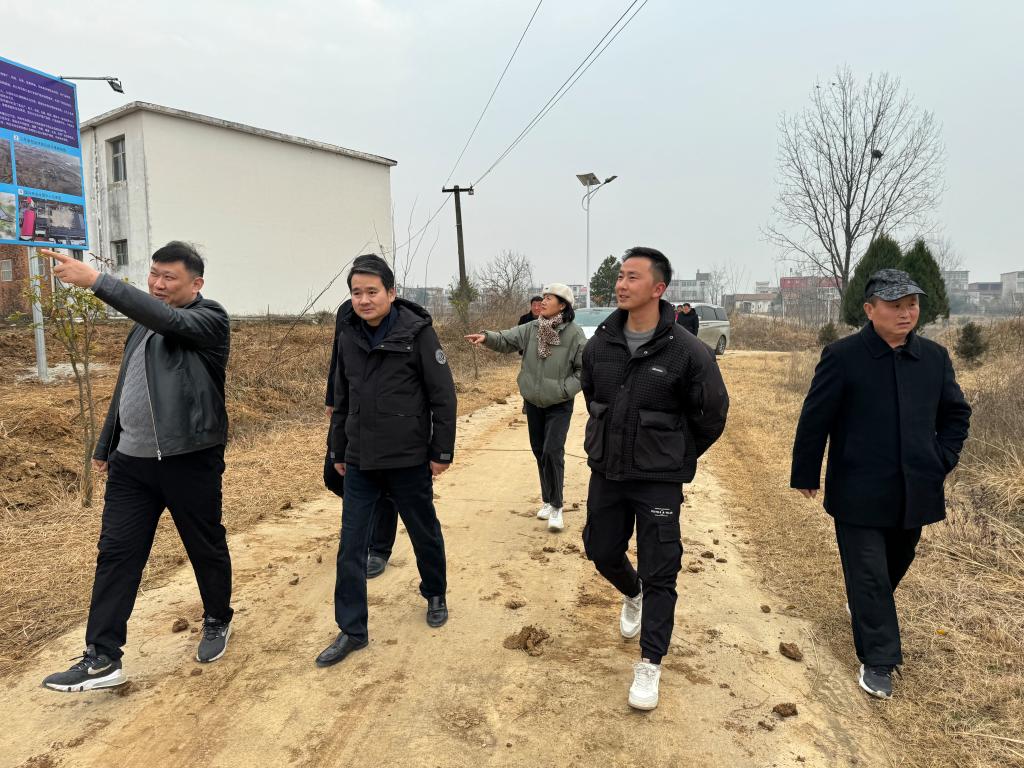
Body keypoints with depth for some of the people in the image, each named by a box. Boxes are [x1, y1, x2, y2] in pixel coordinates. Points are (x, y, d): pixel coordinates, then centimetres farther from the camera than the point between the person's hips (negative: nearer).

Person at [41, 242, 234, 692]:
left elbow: (168, 319, -30)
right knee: (115, 553, 3)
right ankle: (102, 658, 12)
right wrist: (105, 447, 22)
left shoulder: (210, 319, -8)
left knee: (206, 549, 10)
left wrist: (94, 280, -33)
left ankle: (217, 622, 33)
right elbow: (126, 388, 20)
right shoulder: (144, 325, 14)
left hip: (190, 460, -6)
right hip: (132, 461, 6)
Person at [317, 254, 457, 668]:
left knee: (424, 533, 16)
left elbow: (442, 395, -10)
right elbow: (342, 398, 11)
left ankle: (435, 595, 42)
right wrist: (338, 452, 14)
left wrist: (442, 452, -9)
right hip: (359, 462, 4)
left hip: (408, 460, -4)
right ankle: (351, 630, 20)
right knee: (350, 547, 5)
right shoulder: (348, 335, 2)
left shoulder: (417, 331, -13)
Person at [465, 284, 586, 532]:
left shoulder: (574, 334, -14)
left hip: (560, 405, -5)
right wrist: (487, 337, -29)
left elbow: (585, 368, -10)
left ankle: (556, 506, 3)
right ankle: (548, 500, 31)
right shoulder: (530, 329, -2)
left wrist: (564, 389, -17)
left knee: (552, 452, -12)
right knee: (539, 451, 14)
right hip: (533, 402, 5)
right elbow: (506, 340, -10)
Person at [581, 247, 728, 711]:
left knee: (659, 572, 2)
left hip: (658, 480, -4)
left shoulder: (686, 351, -17)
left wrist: (676, 458, 3)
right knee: (602, 551, 18)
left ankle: (650, 664, 18)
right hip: (605, 472, 5)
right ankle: (633, 595, 51)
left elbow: (712, 415, -5)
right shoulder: (600, 344, -3)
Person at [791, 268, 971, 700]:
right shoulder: (842, 356, -12)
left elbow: (956, 414, 16)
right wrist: (805, 475, -3)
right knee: (869, 574, -1)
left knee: (896, 564, 22)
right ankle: (878, 661, 12)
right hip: (859, 493, -5)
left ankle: (864, 609, 50)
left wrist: (942, 460, 4)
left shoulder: (935, 357, 3)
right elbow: (814, 419, -8)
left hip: (914, 491, 5)